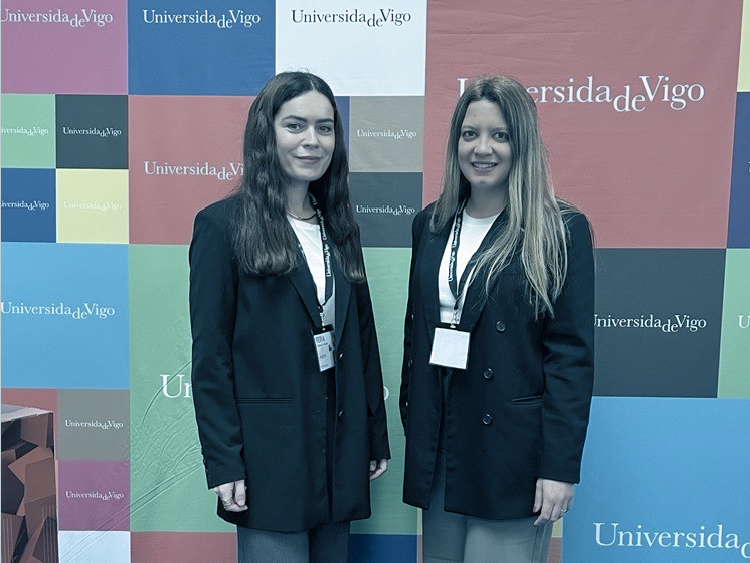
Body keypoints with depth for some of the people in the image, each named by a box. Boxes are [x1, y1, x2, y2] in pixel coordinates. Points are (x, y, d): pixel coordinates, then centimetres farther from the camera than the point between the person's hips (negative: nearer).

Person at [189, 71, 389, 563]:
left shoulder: (339, 226, 10)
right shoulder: (223, 225, -7)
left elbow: (362, 335, 11)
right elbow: (210, 354, -8)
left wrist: (377, 436, 11)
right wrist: (224, 463, -11)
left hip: (340, 445, 6)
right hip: (270, 449, -5)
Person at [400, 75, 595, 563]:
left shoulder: (562, 231, -8)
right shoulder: (431, 225, 7)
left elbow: (572, 354, -10)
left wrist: (560, 466, -13)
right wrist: (410, 419, 10)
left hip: (511, 448, -4)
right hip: (435, 446, 5)